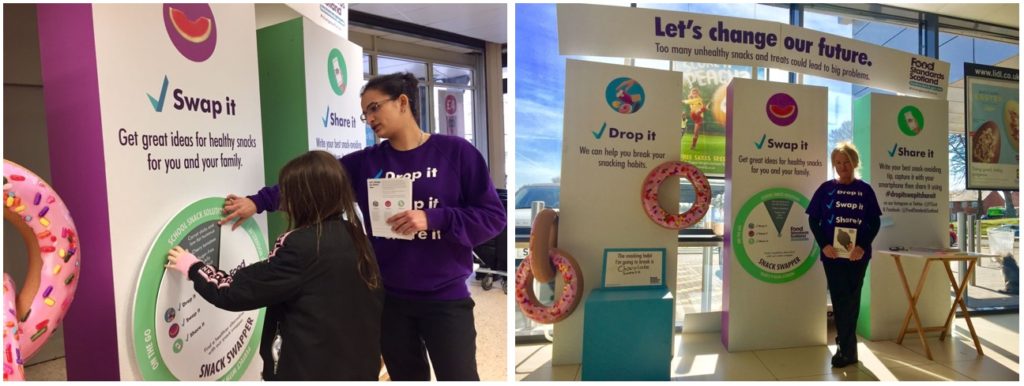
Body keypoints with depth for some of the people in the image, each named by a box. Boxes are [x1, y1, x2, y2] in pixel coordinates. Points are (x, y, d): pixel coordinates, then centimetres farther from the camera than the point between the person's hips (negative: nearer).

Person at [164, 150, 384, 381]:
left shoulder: (298, 245, -19)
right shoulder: (355, 235, 0)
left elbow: (237, 292, -13)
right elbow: (375, 298, 7)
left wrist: (193, 268, 3)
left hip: (311, 370, -6)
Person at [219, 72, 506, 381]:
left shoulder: (455, 152, -6)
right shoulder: (365, 163, 5)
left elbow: (493, 216, -8)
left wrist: (434, 219, -18)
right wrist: (258, 201, -6)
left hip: (445, 298, -3)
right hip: (387, 298, 4)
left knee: (459, 377, 3)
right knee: (406, 376, 16)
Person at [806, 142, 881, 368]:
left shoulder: (865, 190, 3)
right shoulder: (826, 189, 2)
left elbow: (875, 222, 2)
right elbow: (813, 220, 1)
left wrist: (863, 247, -13)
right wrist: (824, 245, -13)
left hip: (857, 254, 0)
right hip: (832, 254, 0)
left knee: (851, 299, 6)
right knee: (840, 299, 3)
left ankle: (845, 347, 16)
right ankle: (848, 349, 15)